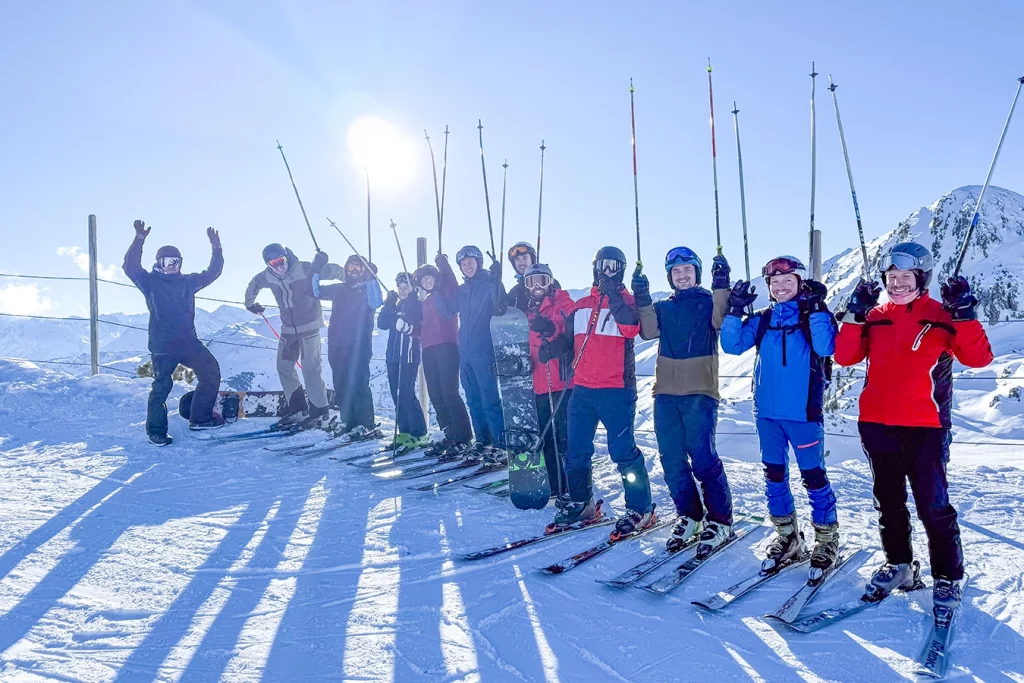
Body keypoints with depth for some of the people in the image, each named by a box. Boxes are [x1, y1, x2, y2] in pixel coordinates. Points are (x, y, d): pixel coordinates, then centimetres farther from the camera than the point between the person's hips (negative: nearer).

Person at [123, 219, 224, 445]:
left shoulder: (187, 282, 15)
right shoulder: (151, 281, 5)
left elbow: (213, 272, 18)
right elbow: (130, 266, -8)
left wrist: (216, 248, 6)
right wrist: (139, 239, -19)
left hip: (188, 340, 5)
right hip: (162, 344, -5)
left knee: (211, 372, -2)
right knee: (162, 385, -8)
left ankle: (200, 418, 9)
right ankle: (156, 431, 5)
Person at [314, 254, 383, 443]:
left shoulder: (368, 288, 5)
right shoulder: (338, 289, 18)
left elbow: (375, 303, -14)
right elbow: (316, 291, 16)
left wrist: (371, 279, -20)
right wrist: (316, 271, 2)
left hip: (358, 346, -5)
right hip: (336, 345, 5)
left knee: (358, 383, -12)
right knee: (341, 385, 6)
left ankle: (366, 425, -11)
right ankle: (347, 422, 13)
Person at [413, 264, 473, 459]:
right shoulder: (426, 302, 24)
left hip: (446, 348, -7)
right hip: (429, 351, 8)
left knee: (449, 393, -14)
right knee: (436, 395, 6)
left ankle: (462, 438, -12)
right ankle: (449, 436, 13)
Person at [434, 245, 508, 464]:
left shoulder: (490, 284, -4)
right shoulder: (461, 290, 16)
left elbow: (500, 306, -17)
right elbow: (447, 310, 9)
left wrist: (496, 280, -28)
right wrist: (439, 287, 0)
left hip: (484, 351, -7)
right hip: (465, 352, 7)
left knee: (490, 399, -9)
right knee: (474, 401, 11)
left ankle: (500, 444, -4)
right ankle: (482, 442, 20)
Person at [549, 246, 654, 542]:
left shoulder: (627, 301, 1)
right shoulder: (579, 307, 14)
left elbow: (631, 328, -20)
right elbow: (566, 340, 23)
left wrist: (614, 297, -23)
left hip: (616, 389, -5)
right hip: (581, 388, 5)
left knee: (623, 451, -5)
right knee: (577, 450, 9)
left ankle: (640, 509, 8)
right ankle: (580, 504, 24)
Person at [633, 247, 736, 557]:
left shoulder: (708, 301, 8)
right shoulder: (664, 308, 18)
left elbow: (720, 320, -13)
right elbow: (648, 331, 1)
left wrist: (722, 287, -21)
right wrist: (643, 300, -8)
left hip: (699, 392, -4)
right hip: (666, 392, 4)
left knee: (702, 457, -11)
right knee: (671, 460, 4)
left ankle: (720, 520, 3)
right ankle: (689, 516, 18)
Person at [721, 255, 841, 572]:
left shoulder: (815, 314, -2)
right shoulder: (762, 320, 10)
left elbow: (825, 348, -18)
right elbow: (732, 345, 1)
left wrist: (816, 310, -21)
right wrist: (735, 310, -7)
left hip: (803, 411, -4)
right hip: (768, 411, 5)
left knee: (812, 475, 1)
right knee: (774, 474, 11)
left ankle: (827, 537, 18)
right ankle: (787, 538, 25)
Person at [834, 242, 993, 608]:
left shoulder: (943, 317, 0)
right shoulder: (875, 317, 8)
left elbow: (979, 358, -9)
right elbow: (844, 356, 1)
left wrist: (965, 315, -19)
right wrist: (855, 314, -6)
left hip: (926, 427, -3)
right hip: (877, 426, 4)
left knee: (933, 507, -1)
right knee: (889, 502, 14)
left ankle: (948, 576, 15)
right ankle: (899, 564, 30)